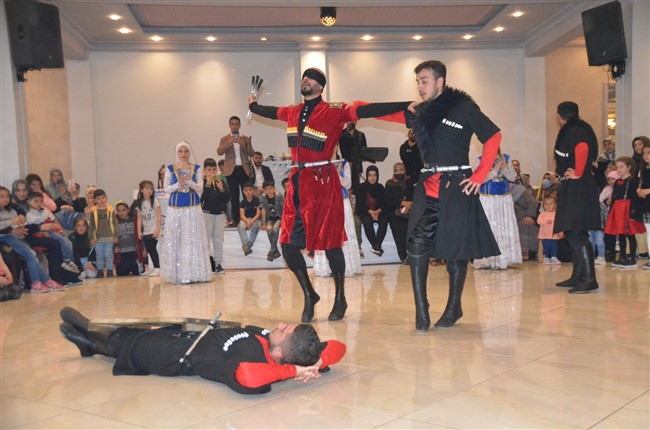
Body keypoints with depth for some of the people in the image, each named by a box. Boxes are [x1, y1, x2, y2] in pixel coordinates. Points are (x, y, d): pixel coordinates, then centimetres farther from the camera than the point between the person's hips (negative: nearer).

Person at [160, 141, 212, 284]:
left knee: (194, 239, -2)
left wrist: (189, 182, -19)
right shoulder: (170, 169, 7)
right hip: (175, 209, 1)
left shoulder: (197, 169, 5)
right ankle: (179, 273, 3)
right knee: (175, 240, -1)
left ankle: (195, 273, 2)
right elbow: (166, 188, 2)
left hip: (193, 209, 0)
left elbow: (200, 188, -1)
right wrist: (178, 184, -15)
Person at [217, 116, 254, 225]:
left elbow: (252, 154, 5)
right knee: (234, 196, 0)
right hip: (231, 170, 0)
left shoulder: (246, 139, 12)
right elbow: (219, 152, -6)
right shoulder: (225, 139, 10)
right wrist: (229, 142, -19)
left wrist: (244, 145, -12)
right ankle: (235, 219, 3)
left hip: (244, 169, 1)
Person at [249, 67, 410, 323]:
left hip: (323, 182, -6)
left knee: (330, 243, 1)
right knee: (288, 244, 2)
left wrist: (407, 107, -22)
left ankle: (340, 299, 19)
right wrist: (253, 106, 52)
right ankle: (309, 295, 21)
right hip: (297, 181, 6)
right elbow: (271, 112, 33)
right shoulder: (292, 112, 12)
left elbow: (367, 110, -14)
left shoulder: (334, 111, -6)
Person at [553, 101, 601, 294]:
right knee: (571, 233, 13)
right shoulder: (569, 132, 18)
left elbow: (582, 148, -33)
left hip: (577, 189, -10)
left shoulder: (575, 131, -13)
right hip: (571, 188, 10)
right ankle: (577, 276, 20)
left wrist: (578, 173, -24)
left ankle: (589, 279, -9)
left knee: (577, 234, -11)